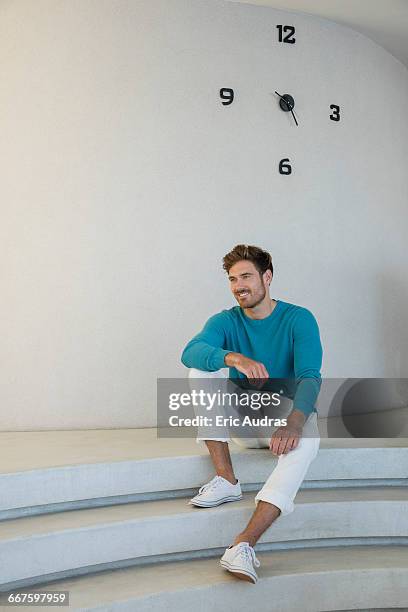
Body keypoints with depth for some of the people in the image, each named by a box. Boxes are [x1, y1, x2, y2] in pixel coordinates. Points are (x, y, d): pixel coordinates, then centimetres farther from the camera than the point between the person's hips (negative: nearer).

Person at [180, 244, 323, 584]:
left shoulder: (298, 319, -7)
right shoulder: (226, 321, -1)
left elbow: (310, 376, -21)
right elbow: (190, 352, -23)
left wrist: (294, 422, -41)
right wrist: (233, 358, -44)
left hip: (287, 412, -2)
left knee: (305, 440, -36)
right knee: (201, 369, -18)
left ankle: (244, 545, -46)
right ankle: (226, 480, -23)